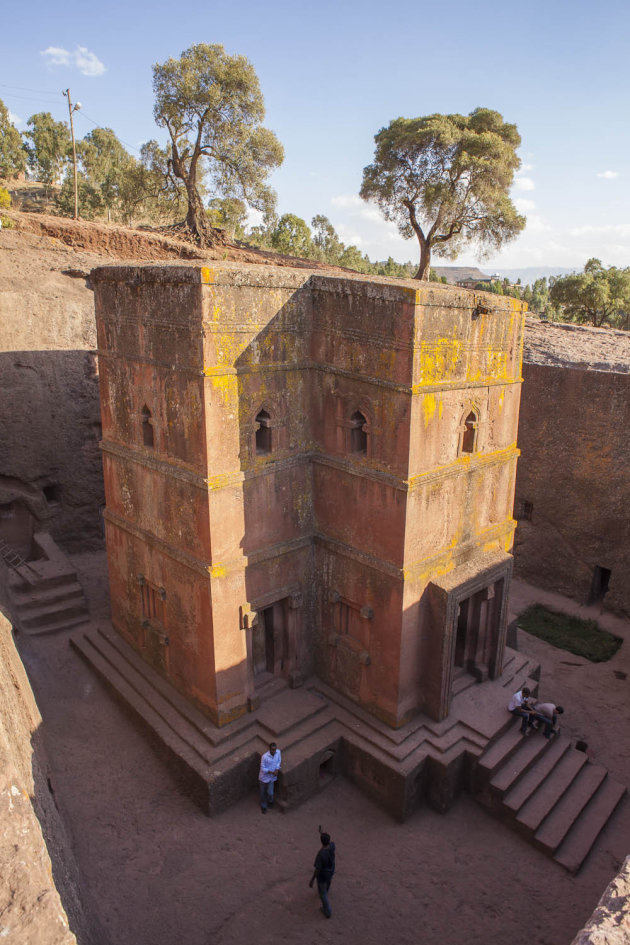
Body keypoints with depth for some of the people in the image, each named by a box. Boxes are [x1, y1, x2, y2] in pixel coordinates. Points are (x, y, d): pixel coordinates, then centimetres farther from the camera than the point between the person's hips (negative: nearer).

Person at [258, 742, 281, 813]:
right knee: (263, 793, 15)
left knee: (270, 793, 2)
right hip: (264, 777, -2)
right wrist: (272, 772, -25)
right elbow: (263, 769, -20)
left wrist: (277, 769, -15)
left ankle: (270, 801, 38)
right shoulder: (265, 757, -29)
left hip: (272, 778, 2)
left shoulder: (278, 752, -16)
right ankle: (263, 807, 42)